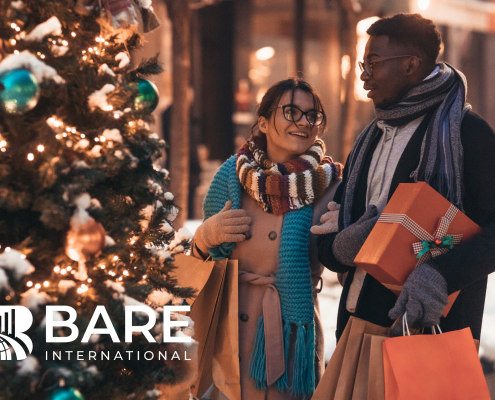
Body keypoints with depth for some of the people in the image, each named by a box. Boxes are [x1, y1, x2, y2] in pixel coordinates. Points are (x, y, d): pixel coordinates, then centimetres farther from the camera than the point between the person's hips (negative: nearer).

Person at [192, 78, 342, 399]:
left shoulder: (329, 184, -4)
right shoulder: (232, 177, 0)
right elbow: (200, 264, 8)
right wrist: (206, 236, -12)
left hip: (295, 332, -1)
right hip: (233, 328, 1)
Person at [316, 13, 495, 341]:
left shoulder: (467, 131, -4)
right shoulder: (369, 142, 18)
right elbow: (326, 248, 18)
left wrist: (441, 275, -32)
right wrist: (342, 247, -6)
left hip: (431, 326, -6)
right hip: (358, 323, 6)